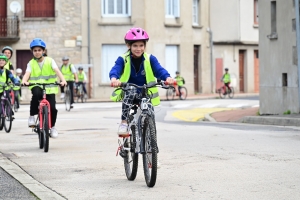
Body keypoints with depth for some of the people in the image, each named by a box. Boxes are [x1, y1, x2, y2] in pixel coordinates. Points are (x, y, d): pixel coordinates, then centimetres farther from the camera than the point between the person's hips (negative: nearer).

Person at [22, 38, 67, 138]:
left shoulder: (49, 61, 3)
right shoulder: (31, 63, 5)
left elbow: (57, 71, -12)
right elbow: (27, 73, -12)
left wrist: (63, 80, -30)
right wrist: (24, 81, -35)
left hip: (50, 88, 0)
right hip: (36, 86, 0)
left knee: (52, 107, -13)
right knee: (36, 94, -36)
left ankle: (52, 126, 15)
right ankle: (32, 116, -17)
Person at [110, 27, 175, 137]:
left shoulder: (150, 59, -3)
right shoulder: (123, 59, -7)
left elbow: (159, 70, -18)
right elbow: (116, 69, -24)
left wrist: (167, 77, -41)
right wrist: (114, 79, -49)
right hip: (128, 91, -2)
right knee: (129, 94, -36)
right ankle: (124, 123, -27)